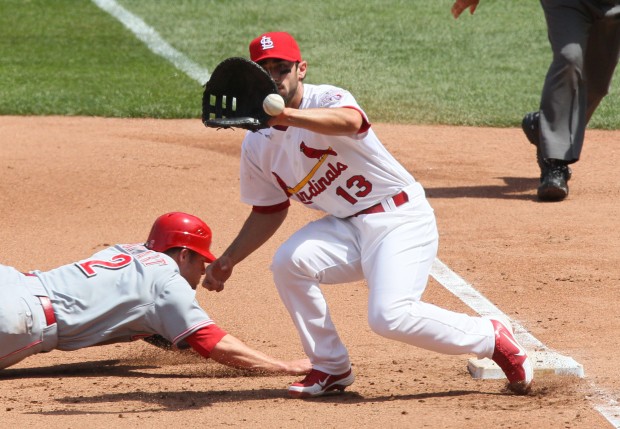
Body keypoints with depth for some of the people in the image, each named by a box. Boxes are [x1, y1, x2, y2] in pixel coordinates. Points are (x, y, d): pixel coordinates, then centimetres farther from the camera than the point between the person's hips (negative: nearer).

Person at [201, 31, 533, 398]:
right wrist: (229, 261, 9)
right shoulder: (257, 144, 5)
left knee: (390, 316, -25)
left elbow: (348, 122, -42)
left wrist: (284, 115, -56)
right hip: (346, 227, 6)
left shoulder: (326, 100, -15)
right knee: (289, 262, -22)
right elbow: (269, 212, 18)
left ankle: (492, 338, -1)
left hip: (402, 219, -6)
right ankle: (331, 368, -4)